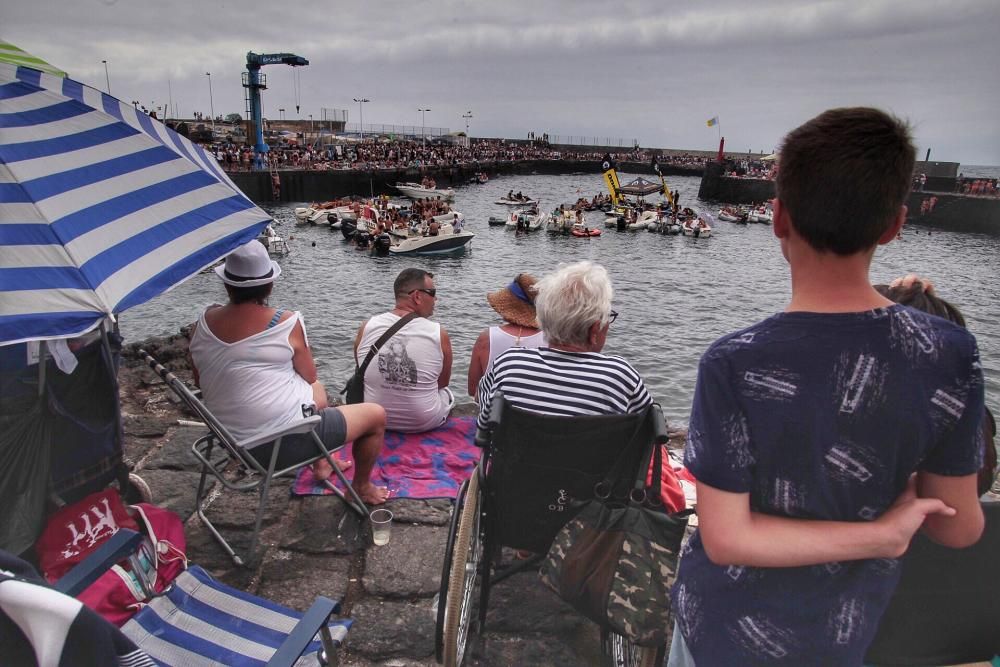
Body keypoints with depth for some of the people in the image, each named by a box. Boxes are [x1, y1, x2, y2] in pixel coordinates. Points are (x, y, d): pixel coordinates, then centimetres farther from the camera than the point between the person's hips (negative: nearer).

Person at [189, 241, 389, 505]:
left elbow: (200, 382, 11)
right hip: (286, 443, -7)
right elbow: (310, 376, -3)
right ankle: (361, 488, 27)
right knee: (376, 414, 9)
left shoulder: (203, 324, -3)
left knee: (316, 391, 32)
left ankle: (321, 465, 43)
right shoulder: (287, 322, -17)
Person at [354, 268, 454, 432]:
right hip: (424, 424, -2)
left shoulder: (366, 328, -11)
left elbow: (362, 375, 5)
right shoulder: (439, 334, -18)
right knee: (447, 393, 31)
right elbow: (443, 383, -1)